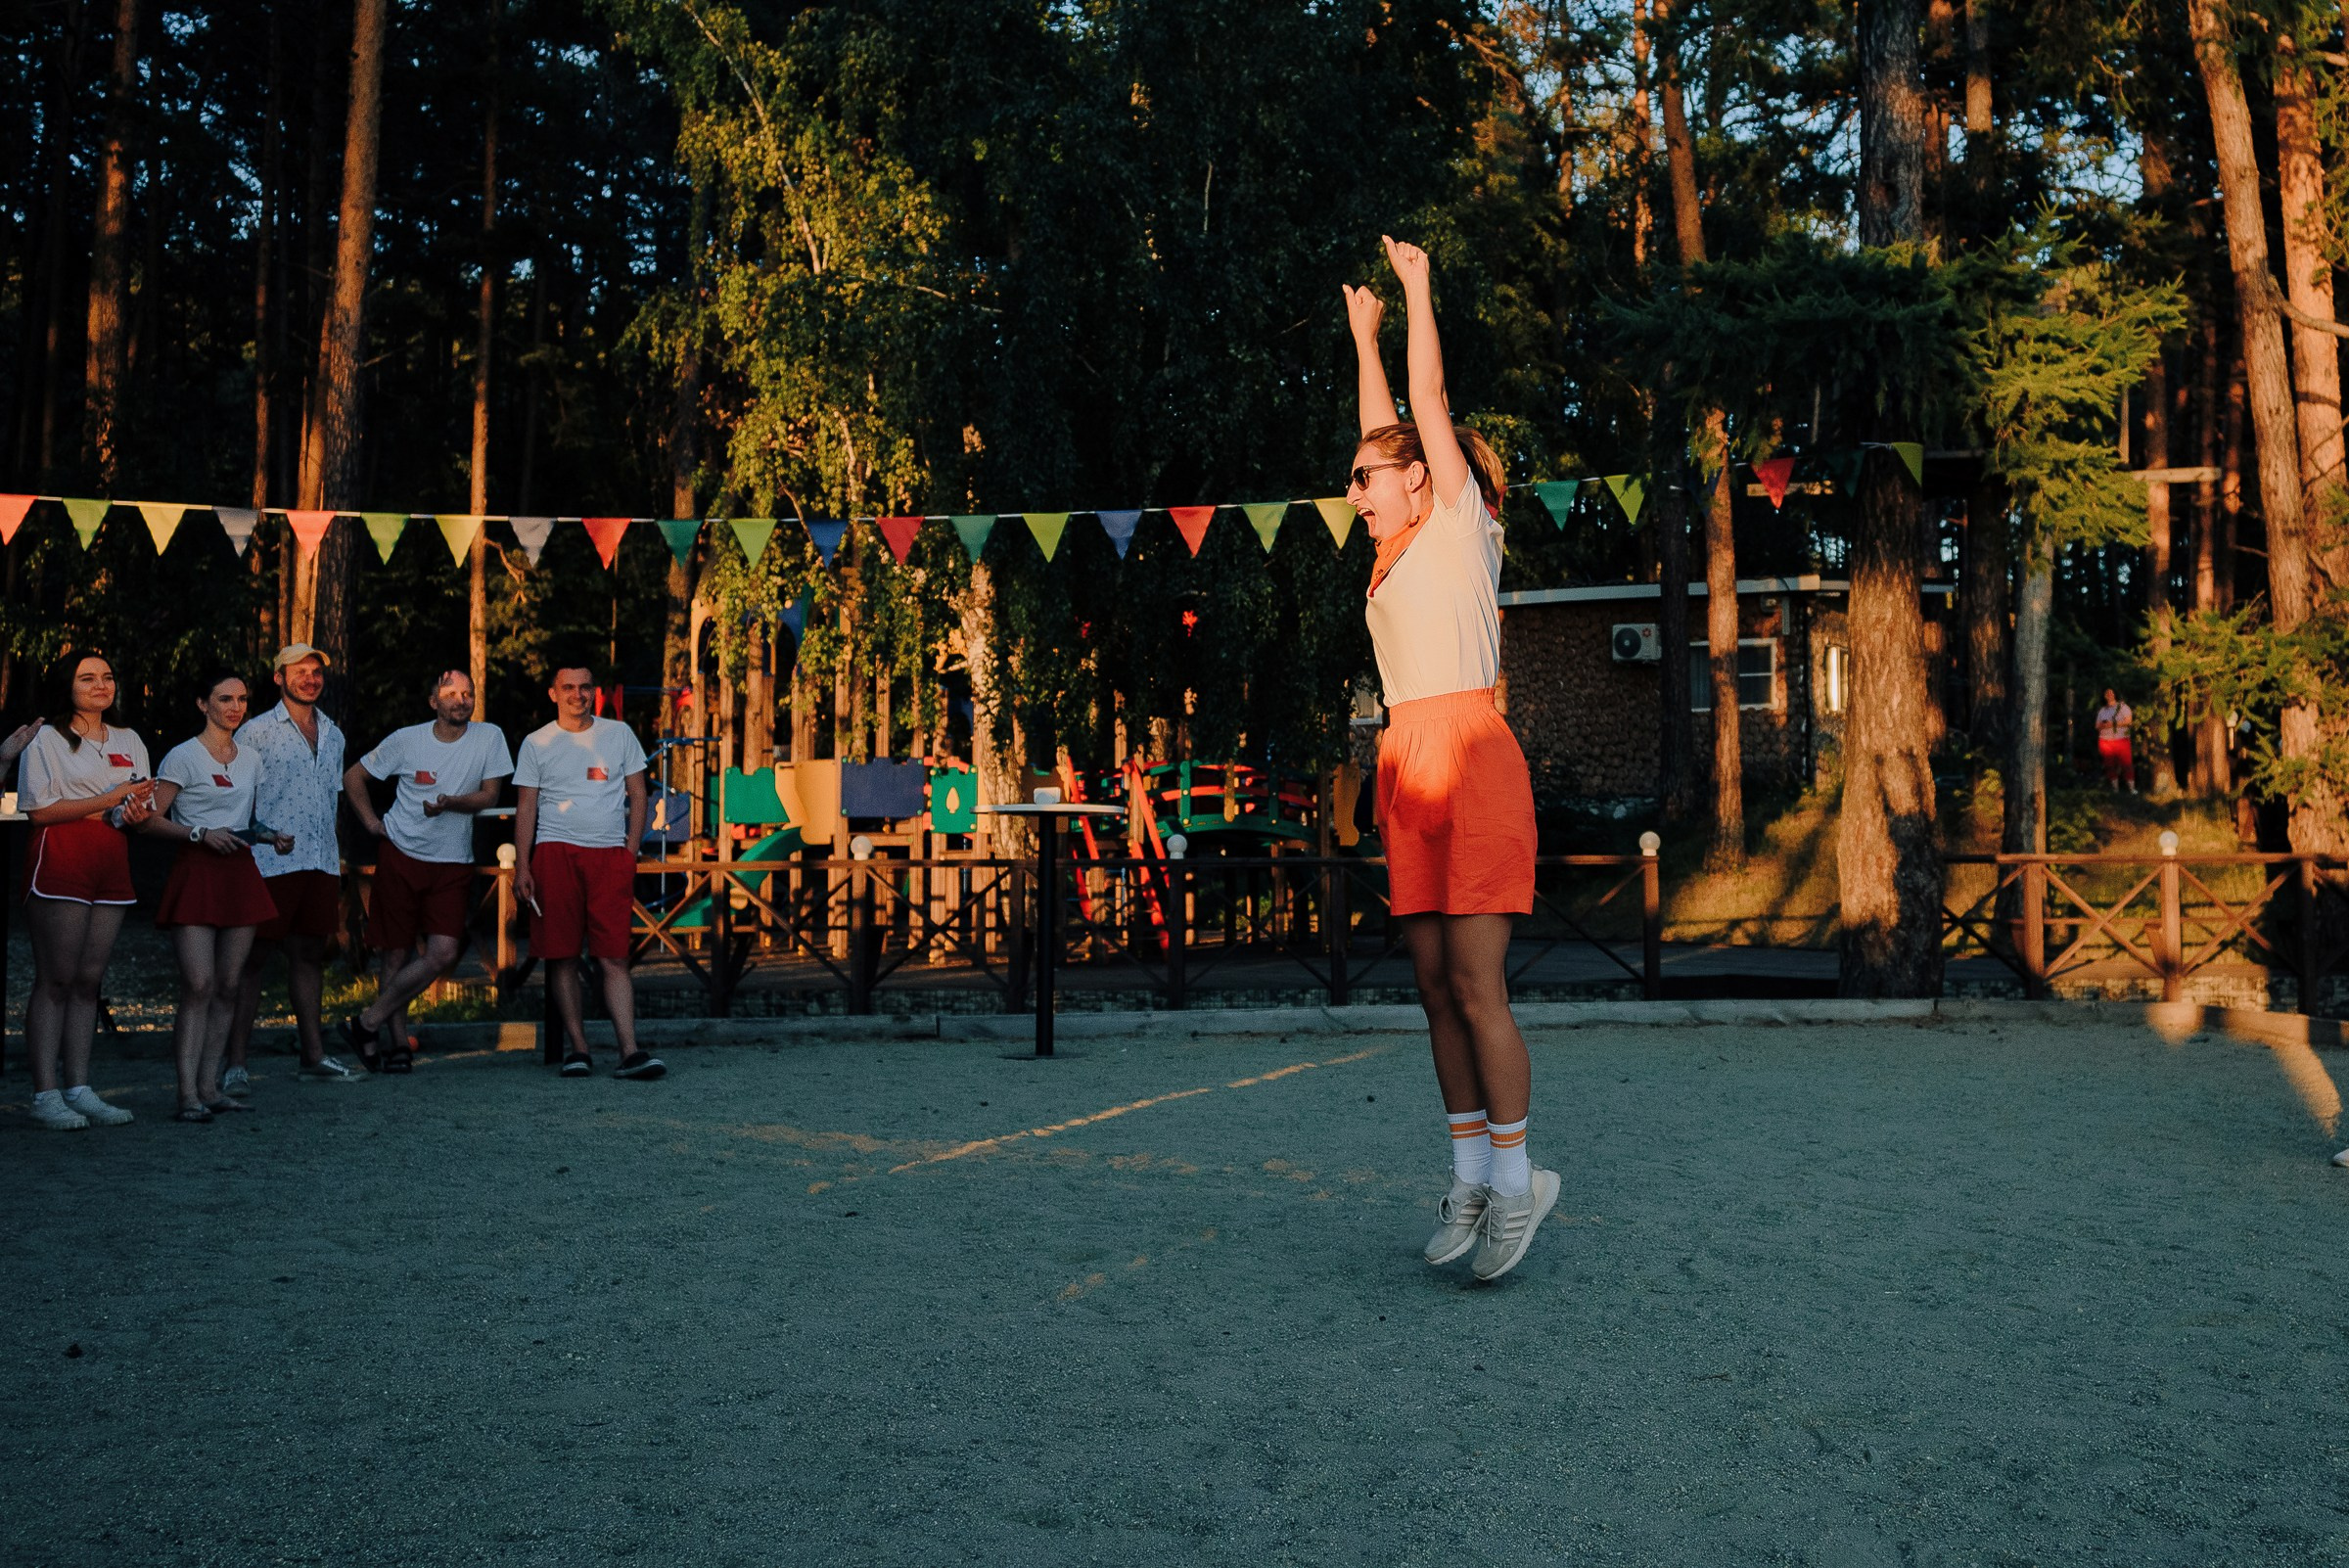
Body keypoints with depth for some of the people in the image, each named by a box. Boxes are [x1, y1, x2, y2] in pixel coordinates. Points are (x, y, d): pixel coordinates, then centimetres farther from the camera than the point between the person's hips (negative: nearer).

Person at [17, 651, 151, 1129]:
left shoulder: (130, 743, 18)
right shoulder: (46, 739, 0)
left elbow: (144, 806, 18)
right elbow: (40, 811, -9)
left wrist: (138, 814, -6)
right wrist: (112, 800, -14)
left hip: (111, 863, 5)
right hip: (60, 861, -5)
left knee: (89, 979, 6)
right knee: (55, 979, -6)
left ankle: (79, 1089, 8)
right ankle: (45, 1095, -4)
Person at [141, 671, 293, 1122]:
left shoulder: (250, 758, 15)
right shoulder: (183, 757, -3)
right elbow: (150, 819, -6)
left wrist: (272, 836, 5)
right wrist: (202, 834, -17)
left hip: (239, 873, 6)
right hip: (196, 873, -6)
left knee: (228, 986, 4)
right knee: (198, 983, -13)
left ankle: (210, 1086, 9)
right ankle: (188, 1094, -12)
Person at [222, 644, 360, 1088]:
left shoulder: (332, 735, 16)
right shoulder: (257, 731, -1)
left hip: (321, 864, 6)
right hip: (271, 863, -5)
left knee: (310, 954, 12)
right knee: (253, 957, -3)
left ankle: (314, 1055, 19)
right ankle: (235, 1063, 0)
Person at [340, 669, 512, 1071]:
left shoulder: (489, 738, -2)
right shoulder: (406, 740, -2)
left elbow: (489, 796, -3)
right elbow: (353, 777, 10)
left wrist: (450, 803, -21)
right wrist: (371, 822, 1)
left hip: (452, 864, 1)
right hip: (401, 857, 0)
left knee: (443, 954, -12)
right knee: (397, 954, 2)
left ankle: (367, 1022, 2)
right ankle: (399, 1043, 13)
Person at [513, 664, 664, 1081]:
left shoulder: (619, 734, 11)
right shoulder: (536, 744, 9)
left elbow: (637, 796, 13)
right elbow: (526, 808, 7)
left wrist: (631, 852, 3)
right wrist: (521, 866, -2)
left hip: (610, 855, 0)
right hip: (555, 853, 0)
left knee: (614, 956, -7)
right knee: (562, 956, -1)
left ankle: (630, 1051, -12)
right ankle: (577, 1049, 6)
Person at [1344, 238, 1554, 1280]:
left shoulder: (1460, 522, 2)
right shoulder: (1402, 546, 20)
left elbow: (1428, 403, 4)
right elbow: (1386, 426, 31)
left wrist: (1418, 292, 13)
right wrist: (1364, 336, 37)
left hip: (1468, 754, -8)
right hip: (1408, 765, 8)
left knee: (1476, 984, -10)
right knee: (1435, 982, 5)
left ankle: (1515, 1179, -1)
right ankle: (1471, 1175, 11)